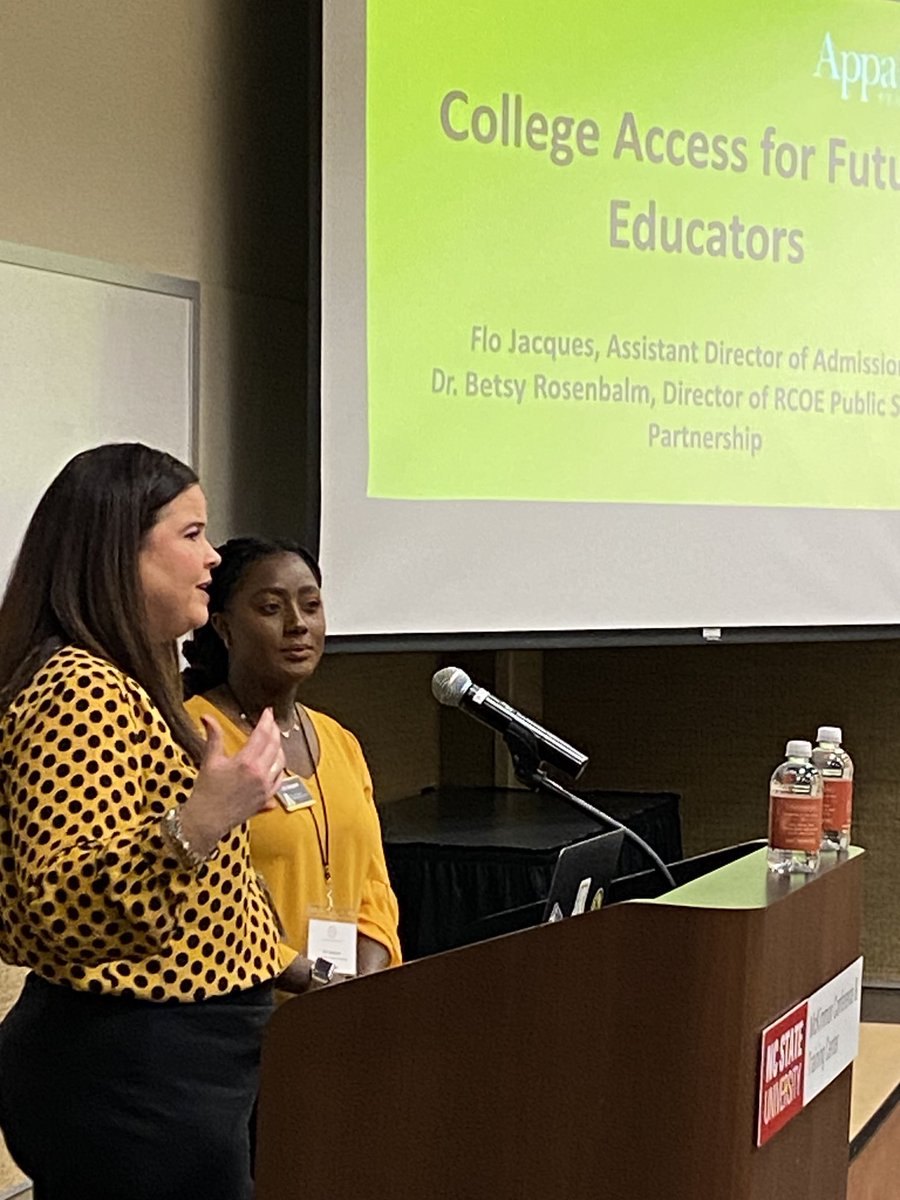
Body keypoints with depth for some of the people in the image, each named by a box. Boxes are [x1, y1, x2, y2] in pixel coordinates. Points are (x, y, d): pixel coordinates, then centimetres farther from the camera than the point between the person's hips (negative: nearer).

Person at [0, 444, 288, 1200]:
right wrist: (194, 827, -37)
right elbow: (61, 909, -27)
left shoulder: (118, 684, 14)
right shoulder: (80, 692, -18)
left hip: (155, 1061, 11)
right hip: (133, 1078, -11)